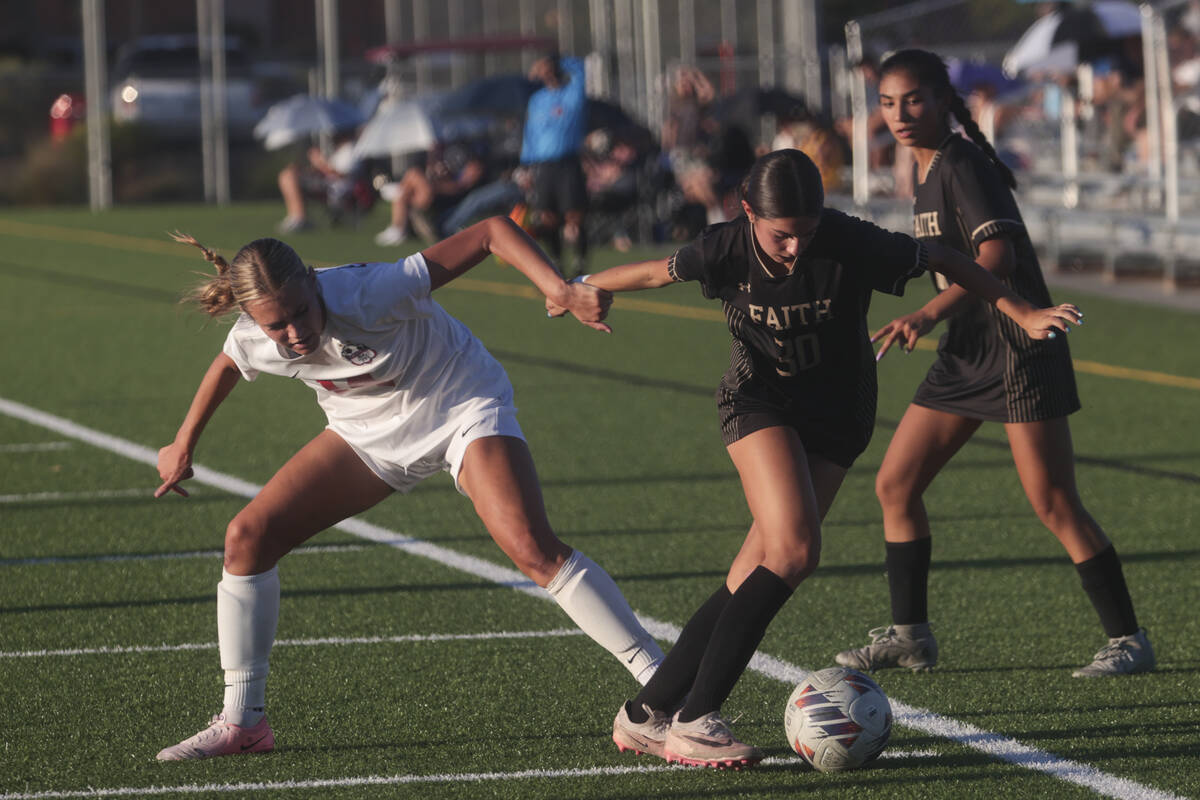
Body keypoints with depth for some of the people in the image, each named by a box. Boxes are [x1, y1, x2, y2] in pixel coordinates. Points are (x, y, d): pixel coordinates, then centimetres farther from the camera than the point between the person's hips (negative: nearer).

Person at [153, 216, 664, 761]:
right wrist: (183, 446, 22)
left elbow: (492, 231, -35)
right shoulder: (253, 342, -20)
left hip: (462, 404, -5)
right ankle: (242, 722, 8)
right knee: (247, 537, -5)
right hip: (368, 430, 5)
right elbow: (225, 368, 9)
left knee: (534, 550, -25)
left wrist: (563, 292, -47)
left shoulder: (371, 294, -37)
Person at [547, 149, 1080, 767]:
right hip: (758, 403, -1)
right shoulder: (725, 250, -17)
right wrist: (580, 291, 20)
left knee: (756, 573, -9)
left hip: (837, 415, 1)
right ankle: (694, 720, -21)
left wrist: (1021, 314, -8)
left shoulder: (851, 246, -22)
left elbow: (940, 259, -8)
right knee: (793, 550, -23)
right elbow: (659, 272, 3)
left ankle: (648, 713, 1)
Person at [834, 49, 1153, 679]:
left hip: (1018, 349, -9)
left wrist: (929, 314, -40)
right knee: (895, 486, 6)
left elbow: (996, 257, -29)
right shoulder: (928, 171, 12)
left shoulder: (963, 166, -16)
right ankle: (909, 635, 15)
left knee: (1055, 506, -10)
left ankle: (1128, 639, -2)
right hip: (966, 352, 9)